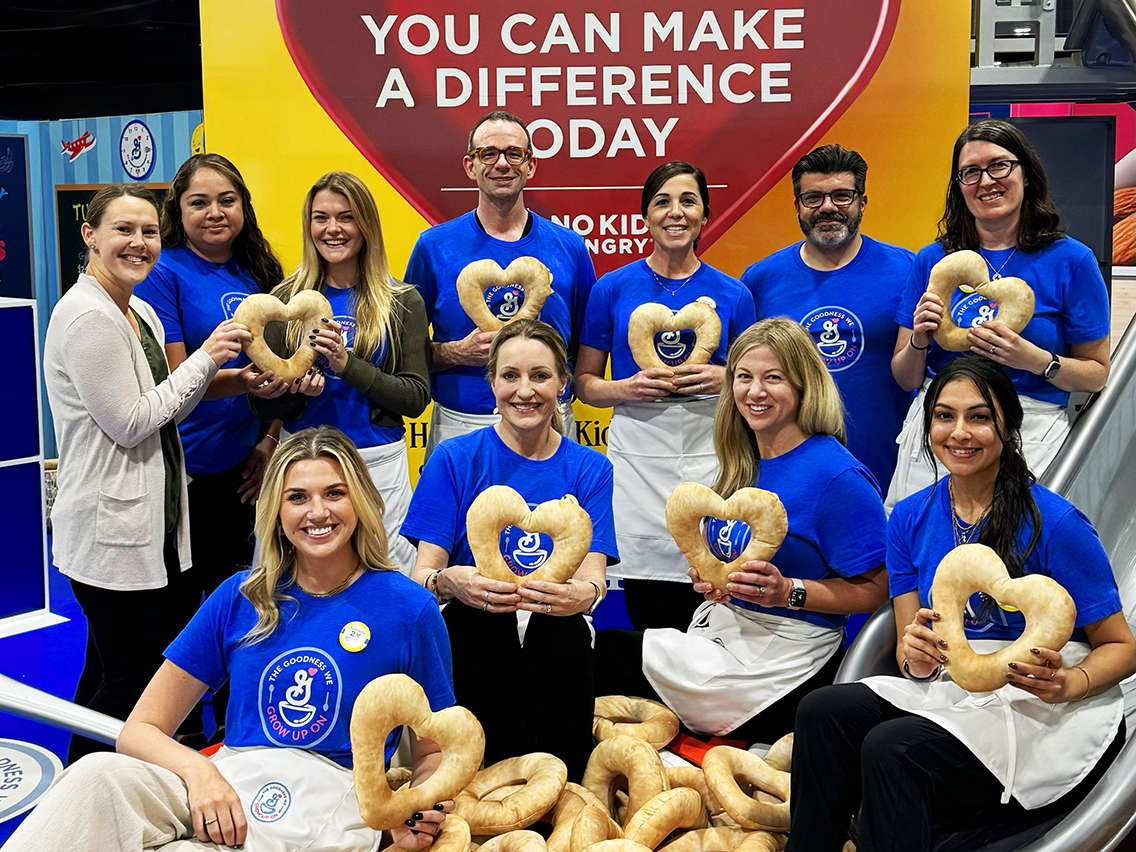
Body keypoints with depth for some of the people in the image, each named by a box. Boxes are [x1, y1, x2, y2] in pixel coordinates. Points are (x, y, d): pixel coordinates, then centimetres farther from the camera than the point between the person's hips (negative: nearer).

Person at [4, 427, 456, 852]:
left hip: (329, 803, -3)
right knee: (101, 775, -31)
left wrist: (418, 811, -11)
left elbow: (433, 753, 13)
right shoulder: (241, 598, 10)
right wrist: (198, 770, -14)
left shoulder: (409, 608, 3)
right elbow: (139, 730, 9)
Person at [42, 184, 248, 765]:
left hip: (149, 528, 10)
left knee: (106, 671, 20)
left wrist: (212, 365, -2)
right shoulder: (88, 317, -17)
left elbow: (168, 408, 14)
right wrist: (203, 360, -13)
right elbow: (128, 422, -19)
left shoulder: (141, 313, 13)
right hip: (111, 536, -10)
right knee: (131, 680, 0)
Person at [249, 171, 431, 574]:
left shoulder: (402, 302, 3)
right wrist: (296, 386, -15)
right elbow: (261, 404, 6)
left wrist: (348, 365, -16)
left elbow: (417, 397, -5)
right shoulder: (286, 299, 6)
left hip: (379, 463, -1)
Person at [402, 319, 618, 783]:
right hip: (472, 638, 0)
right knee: (475, 615, -35)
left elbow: (593, 574, -5)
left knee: (565, 626, -34)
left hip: (555, 642, 1)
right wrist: (449, 582, -31)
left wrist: (583, 593, -32)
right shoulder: (455, 458, 4)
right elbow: (424, 572, -4)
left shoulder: (589, 469, 9)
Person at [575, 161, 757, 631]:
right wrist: (627, 388, -9)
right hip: (636, 455, 0)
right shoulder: (613, 288, 6)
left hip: (708, 455, 0)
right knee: (645, 620, 1)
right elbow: (584, 382, 10)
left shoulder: (732, 294, 8)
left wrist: (724, 380, -6)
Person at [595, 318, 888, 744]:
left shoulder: (839, 477, -14)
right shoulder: (743, 464, 10)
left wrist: (787, 591, -24)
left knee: (607, 652, -14)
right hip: (720, 627, 8)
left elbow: (874, 589, -14)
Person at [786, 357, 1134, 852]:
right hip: (953, 692, 5)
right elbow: (912, 661, 6)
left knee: (891, 747, -29)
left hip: (1048, 717, -5)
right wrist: (918, 656, -19)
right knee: (824, 710, -20)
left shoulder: (1054, 523, -11)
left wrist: (1066, 684, -26)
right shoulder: (910, 518, 4)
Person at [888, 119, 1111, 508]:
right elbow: (906, 378, 10)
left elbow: (1097, 373, 2)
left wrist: (1035, 360, -14)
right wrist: (918, 343, -10)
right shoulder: (932, 260, 7)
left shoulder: (1070, 260, 1)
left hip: (1028, 434, -2)